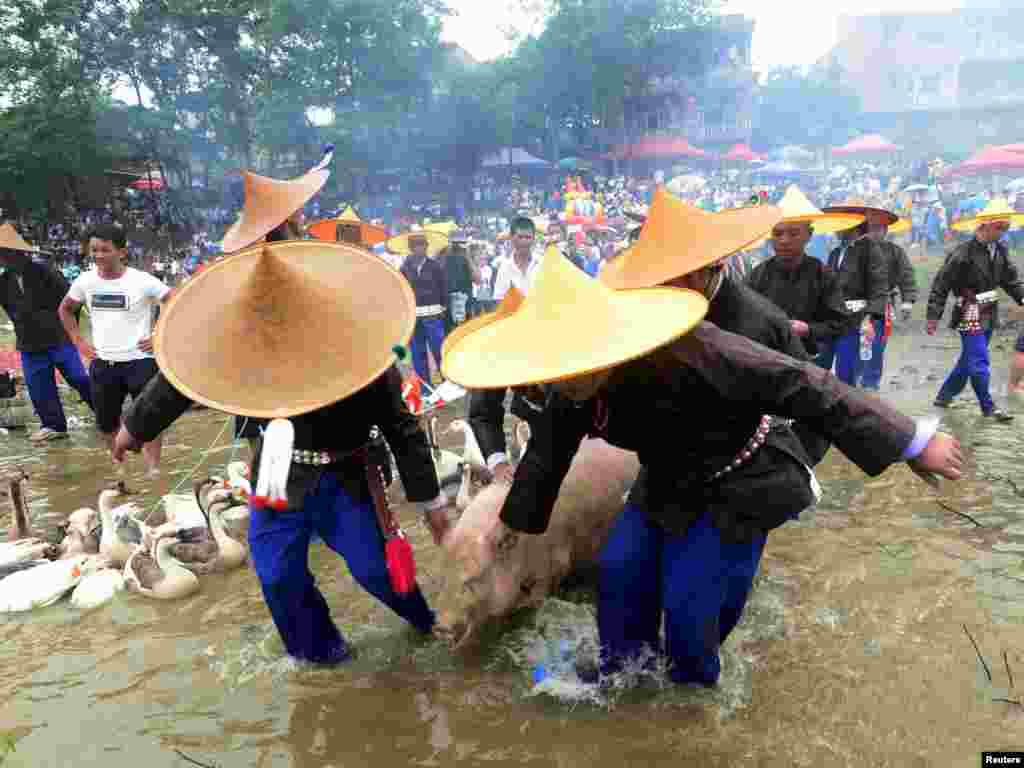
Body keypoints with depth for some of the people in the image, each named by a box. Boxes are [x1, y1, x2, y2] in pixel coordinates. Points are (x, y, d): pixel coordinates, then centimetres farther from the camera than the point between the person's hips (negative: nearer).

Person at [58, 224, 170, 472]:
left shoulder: (142, 281, -12)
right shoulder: (85, 280, 1)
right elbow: (65, 309, 19)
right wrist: (78, 341, 9)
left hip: (139, 361, -5)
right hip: (102, 364, 5)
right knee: (106, 425, 16)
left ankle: (153, 471, 2)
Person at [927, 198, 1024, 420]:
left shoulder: (1001, 251, 5)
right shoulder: (963, 253, -16)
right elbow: (941, 285, -14)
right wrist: (933, 316, -16)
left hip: (989, 315, 7)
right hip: (970, 315, -7)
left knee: (969, 359, 14)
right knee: (979, 362, -4)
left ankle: (944, 396, 27)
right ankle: (988, 407, 9)